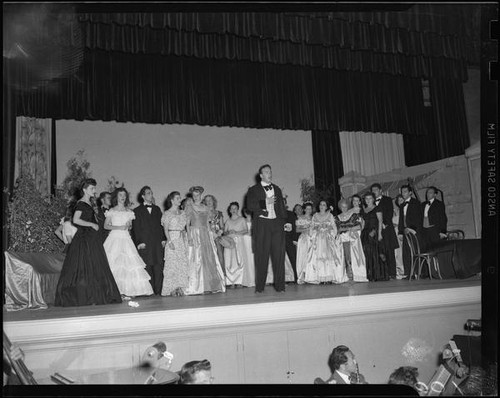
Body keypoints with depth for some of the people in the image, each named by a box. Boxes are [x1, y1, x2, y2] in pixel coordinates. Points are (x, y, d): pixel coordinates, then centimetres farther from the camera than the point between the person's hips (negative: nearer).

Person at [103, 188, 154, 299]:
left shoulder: (129, 211, 13)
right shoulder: (111, 211, 4)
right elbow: (106, 226, 1)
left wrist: (128, 226, -4)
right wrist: (119, 227, -10)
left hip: (126, 239, 3)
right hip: (114, 238, -3)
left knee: (128, 264, -7)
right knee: (114, 266, -8)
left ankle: (126, 291, -5)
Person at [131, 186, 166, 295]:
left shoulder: (157, 209, 19)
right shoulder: (137, 211, 7)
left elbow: (161, 225, 17)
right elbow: (136, 228, 2)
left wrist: (163, 239, 7)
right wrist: (139, 242, -7)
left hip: (158, 244, 3)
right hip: (145, 244, -3)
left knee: (158, 268, -1)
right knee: (147, 268, -4)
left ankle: (158, 291, 2)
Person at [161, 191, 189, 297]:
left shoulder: (182, 213, 15)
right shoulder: (167, 213, -2)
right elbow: (165, 229, -7)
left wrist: (186, 240, 8)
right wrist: (169, 241, -17)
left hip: (182, 240, 6)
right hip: (172, 239, -6)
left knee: (183, 263, 1)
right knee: (172, 264, -6)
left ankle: (180, 287, 5)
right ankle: (172, 289, -1)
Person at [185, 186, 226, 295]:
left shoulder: (205, 207, 14)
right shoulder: (190, 207, 1)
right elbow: (187, 224, -4)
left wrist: (210, 235, 9)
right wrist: (189, 237, -15)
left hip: (206, 234, 5)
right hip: (195, 234, -4)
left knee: (209, 259, 2)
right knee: (197, 260, -7)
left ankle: (212, 286, 7)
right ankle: (198, 287, -3)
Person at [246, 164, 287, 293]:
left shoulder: (277, 189, 20)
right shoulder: (253, 190, 5)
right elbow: (250, 206, -8)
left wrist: (284, 221, 10)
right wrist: (266, 202, -14)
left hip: (277, 224, 4)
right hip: (261, 225, -3)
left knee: (279, 255, -1)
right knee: (261, 256, -2)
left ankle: (279, 285, 4)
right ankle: (259, 286, 6)